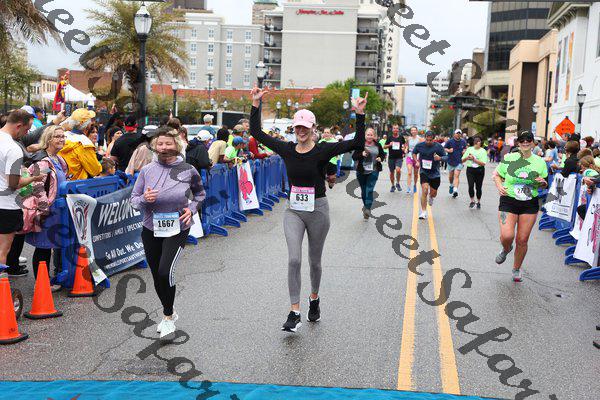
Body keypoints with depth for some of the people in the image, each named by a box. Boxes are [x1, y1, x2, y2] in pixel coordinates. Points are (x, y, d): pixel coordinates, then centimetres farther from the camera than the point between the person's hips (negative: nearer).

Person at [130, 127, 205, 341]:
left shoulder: (188, 170, -6)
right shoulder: (147, 170, -4)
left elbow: (200, 193, 13)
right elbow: (133, 199, 2)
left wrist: (192, 209, -4)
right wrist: (144, 199, -20)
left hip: (177, 229, -3)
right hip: (151, 229, 3)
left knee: (165, 271, -20)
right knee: (157, 275, 13)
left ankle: (168, 317, 2)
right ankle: (169, 313, 38)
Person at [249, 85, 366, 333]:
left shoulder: (322, 151, -9)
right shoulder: (286, 149, 0)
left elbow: (357, 143, -17)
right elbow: (256, 132, 5)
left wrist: (360, 115, -25)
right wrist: (256, 104, 0)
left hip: (317, 210, -1)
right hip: (293, 210, 2)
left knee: (315, 261, 13)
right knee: (294, 260, -12)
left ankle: (314, 299, 40)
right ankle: (295, 313, -7)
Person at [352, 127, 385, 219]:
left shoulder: (378, 145, 4)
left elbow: (383, 155, 18)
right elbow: (354, 157, -4)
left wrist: (381, 159, -4)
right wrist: (361, 154, -21)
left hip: (373, 171, 0)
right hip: (361, 172, 1)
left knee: (369, 190, -14)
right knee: (363, 190, 11)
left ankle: (367, 208, -16)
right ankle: (366, 206, 33)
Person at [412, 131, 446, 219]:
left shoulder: (438, 146, -7)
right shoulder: (420, 145, -5)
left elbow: (445, 157, 0)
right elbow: (414, 153, 13)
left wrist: (439, 158, -22)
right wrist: (416, 161, -4)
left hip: (435, 173, 1)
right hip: (424, 172, -1)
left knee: (433, 193, 9)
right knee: (424, 189, -19)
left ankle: (430, 197, 51)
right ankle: (423, 212, -10)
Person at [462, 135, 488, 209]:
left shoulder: (483, 151, -1)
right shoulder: (469, 149, 7)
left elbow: (483, 163, -13)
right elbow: (462, 160, 9)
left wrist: (474, 159, -20)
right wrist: (467, 157, -11)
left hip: (479, 170, -1)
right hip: (470, 169, 1)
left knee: (478, 187, 4)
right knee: (471, 186, -12)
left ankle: (479, 202, 23)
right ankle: (472, 201, 7)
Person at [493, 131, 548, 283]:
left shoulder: (540, 162, 5)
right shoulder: (508, 158, -2)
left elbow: (544, 185, 15)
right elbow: (497, 176, 10)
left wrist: (543, 183, -9)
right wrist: (499, 186, -11)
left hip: (530, 204, 2)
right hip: (508, 202, -2)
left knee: (522, 240, 3)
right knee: (507, 236, -18)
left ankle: (517, 268, 27)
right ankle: (506, 249, 21)